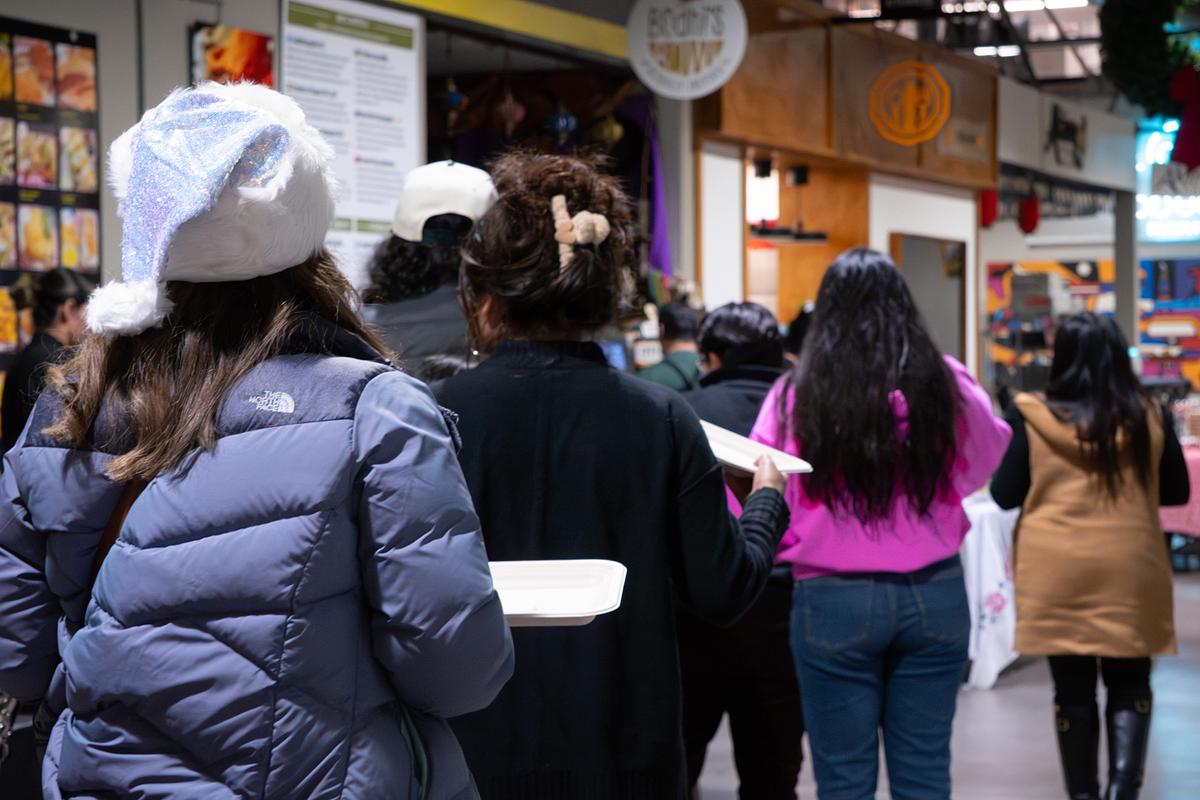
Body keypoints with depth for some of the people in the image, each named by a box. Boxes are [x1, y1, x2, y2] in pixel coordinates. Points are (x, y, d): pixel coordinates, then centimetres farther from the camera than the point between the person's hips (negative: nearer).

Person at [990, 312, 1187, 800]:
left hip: (1057, 575, -1)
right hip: (1130, 572, 1)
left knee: (1073, 690, 10)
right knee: (1129, 685, 11)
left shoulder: (1030, 417, -6)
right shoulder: (1149, 418, -1)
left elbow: (1005, 495, -1)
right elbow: (1177, 491, 10)